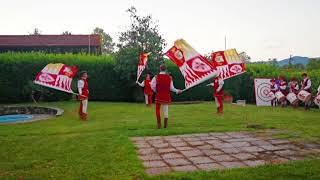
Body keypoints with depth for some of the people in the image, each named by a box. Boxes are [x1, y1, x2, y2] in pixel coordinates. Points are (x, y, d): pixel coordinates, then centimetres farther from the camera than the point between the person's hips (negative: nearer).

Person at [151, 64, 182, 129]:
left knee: (157, 110, 8)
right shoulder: (169, 77, 0)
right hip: (166, 96, 2)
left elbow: (152, 86, -9)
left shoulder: (156, 77, -6)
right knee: (166, 110, 9)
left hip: (158, 96, -2)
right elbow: (171, 88, 0)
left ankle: (159, 125, 5)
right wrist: (178, 91, 15)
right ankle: (165, 125, 14)